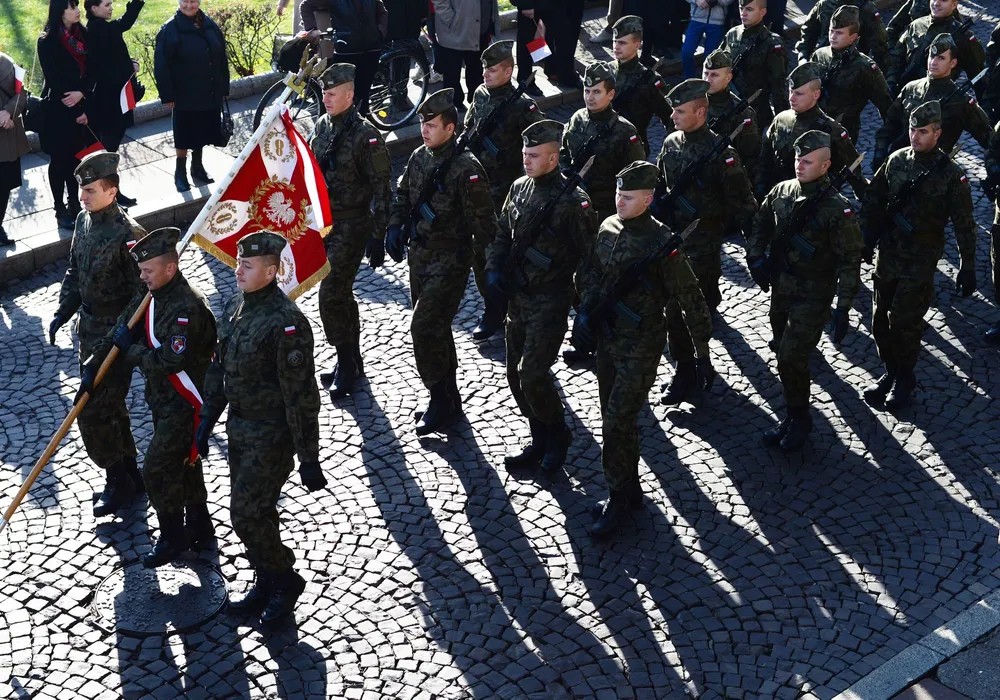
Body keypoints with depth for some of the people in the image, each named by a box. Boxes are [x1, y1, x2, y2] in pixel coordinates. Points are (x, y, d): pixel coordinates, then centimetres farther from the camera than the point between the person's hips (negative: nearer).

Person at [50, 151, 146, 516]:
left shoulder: (128, 234, -23)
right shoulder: (84, 220, 2)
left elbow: (142, 293, -22)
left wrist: (113, 342, -23)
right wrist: (62, 312, 5)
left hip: (115, 333, -8)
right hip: (89, 328, 8)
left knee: (93, 410, -4)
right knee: (107, 404, 17)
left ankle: (119, 481, 14)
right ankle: (129, 475, 32)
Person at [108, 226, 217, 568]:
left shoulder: (187, 308, -27)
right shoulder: (158, 296, 4)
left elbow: (170, 362, -30)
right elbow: (144, 342, 14)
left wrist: (129, 349, -18)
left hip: (184, 404, -10)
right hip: (164, 399, 10)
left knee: (157, 469, -4)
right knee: (183, 463, 20)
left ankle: (172, 538, 13)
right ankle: (199, 526, 36)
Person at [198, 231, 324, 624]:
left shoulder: (286, 322, -23)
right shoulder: (234, 307, 3)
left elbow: (301, 395, -22)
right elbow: (218, 368, 15)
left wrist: (309, 459, -20)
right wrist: (206, 420, 17)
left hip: (271, 436, -8)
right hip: (240, 429, 8)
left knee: (247, 515, -6)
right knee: (250, 512, 17)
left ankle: (285, 581, 16)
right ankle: (267, 587, 33)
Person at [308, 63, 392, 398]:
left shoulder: (366, 135, -16)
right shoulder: (322, 125, 6)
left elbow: (381, 190, -15)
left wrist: (378, 237, -17)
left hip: (351, 226, -8)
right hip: (323, 221, 8)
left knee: (331, 296, -9)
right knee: (340, 294, 16)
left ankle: (346, 367, 5)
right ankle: (353, 362, 29)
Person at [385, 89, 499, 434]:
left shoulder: (466, 168, -19)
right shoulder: (419, 157, 5)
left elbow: (482, 220, -16)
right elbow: (402, 195, 17)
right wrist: (395, 228, 5)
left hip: (450, 259, -8)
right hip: (419, 254, 8)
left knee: (424, 328, -12)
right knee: (434, 328, 15)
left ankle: (440, 401, 3)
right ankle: (449, 398, 29)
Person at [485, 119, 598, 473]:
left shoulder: (572, 201, -17)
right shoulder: (520, 187, 5)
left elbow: (589, 256, -14)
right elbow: (503, 234, 15)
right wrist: (494, 269, 0)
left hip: (550, 301, -8)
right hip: (517, 296, 8)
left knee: (532, 375, -11)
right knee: (516, 375, 12)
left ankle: (557, 435, 14)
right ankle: (541, 442, 28)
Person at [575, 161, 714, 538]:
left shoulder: (661, 243, -18)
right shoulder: (608, 227, 1)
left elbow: (691, 300, -13)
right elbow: (592, 273, 16)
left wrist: (703, 354, -10)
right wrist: (584, 311, 0)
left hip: (640, 345, -7)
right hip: (606, 339, 7)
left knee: (618, 422, -7)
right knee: (613, 419, 15)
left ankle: (620, 499, 9)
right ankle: (628, 491, 31)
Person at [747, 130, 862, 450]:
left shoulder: (837, 208, -18)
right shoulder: (782, 191, -1)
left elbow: (849, 261, -16)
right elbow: (760, 225, 16)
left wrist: (843, 309, -19)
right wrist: (756, 257, -1)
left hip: (813, 296, -6)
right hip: (780, 288, 6)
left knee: (791, 358, -9)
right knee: (785, 354, 16)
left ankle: (799, 420, 13)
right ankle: (792, 415, 33)